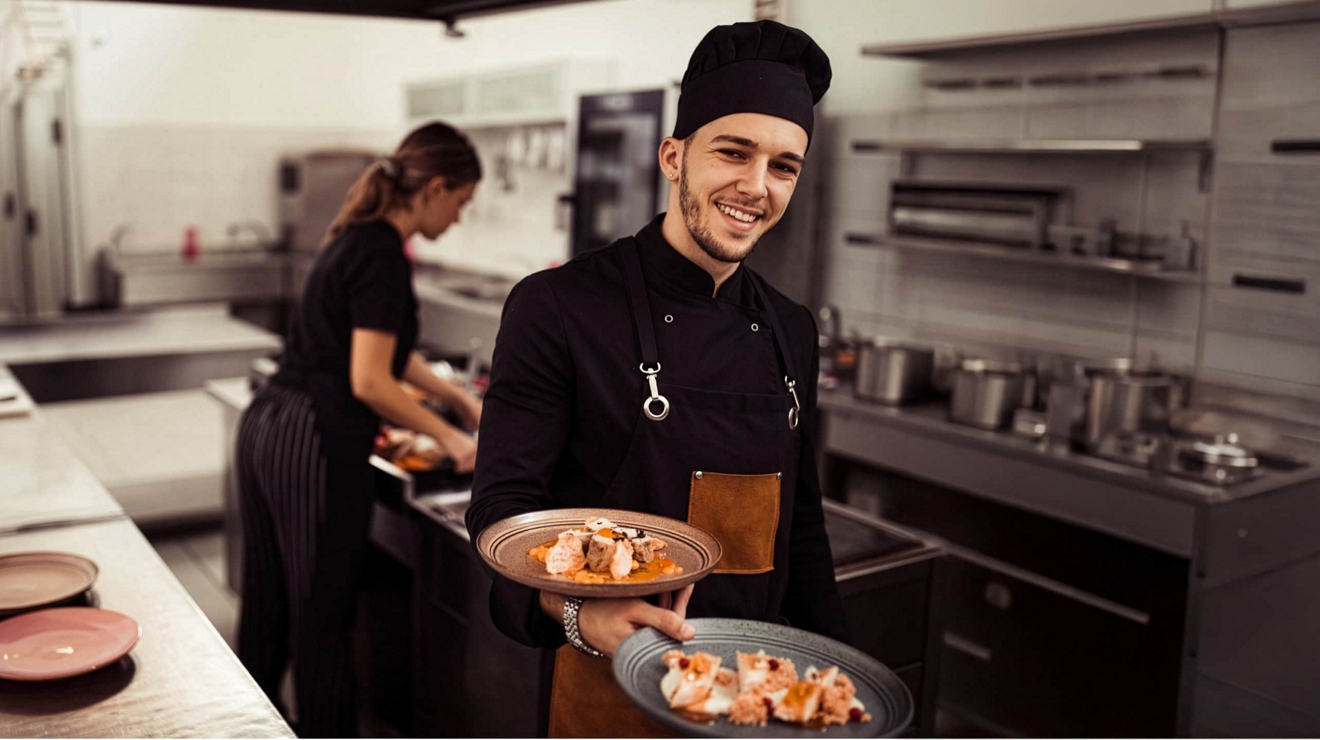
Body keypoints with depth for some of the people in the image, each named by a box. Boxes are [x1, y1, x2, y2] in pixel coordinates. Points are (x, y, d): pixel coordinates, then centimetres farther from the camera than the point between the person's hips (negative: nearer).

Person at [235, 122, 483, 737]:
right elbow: (368, 381, -18)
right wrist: (450, 437, -7)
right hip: (317, 446, -9)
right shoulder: (383, 256, -15)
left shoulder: (357, 239, 14)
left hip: (265, 428, 9)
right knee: (321, 617, 5)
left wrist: (458, 397, 28)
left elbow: (386, 349, 26)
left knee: (269, 602, 21)